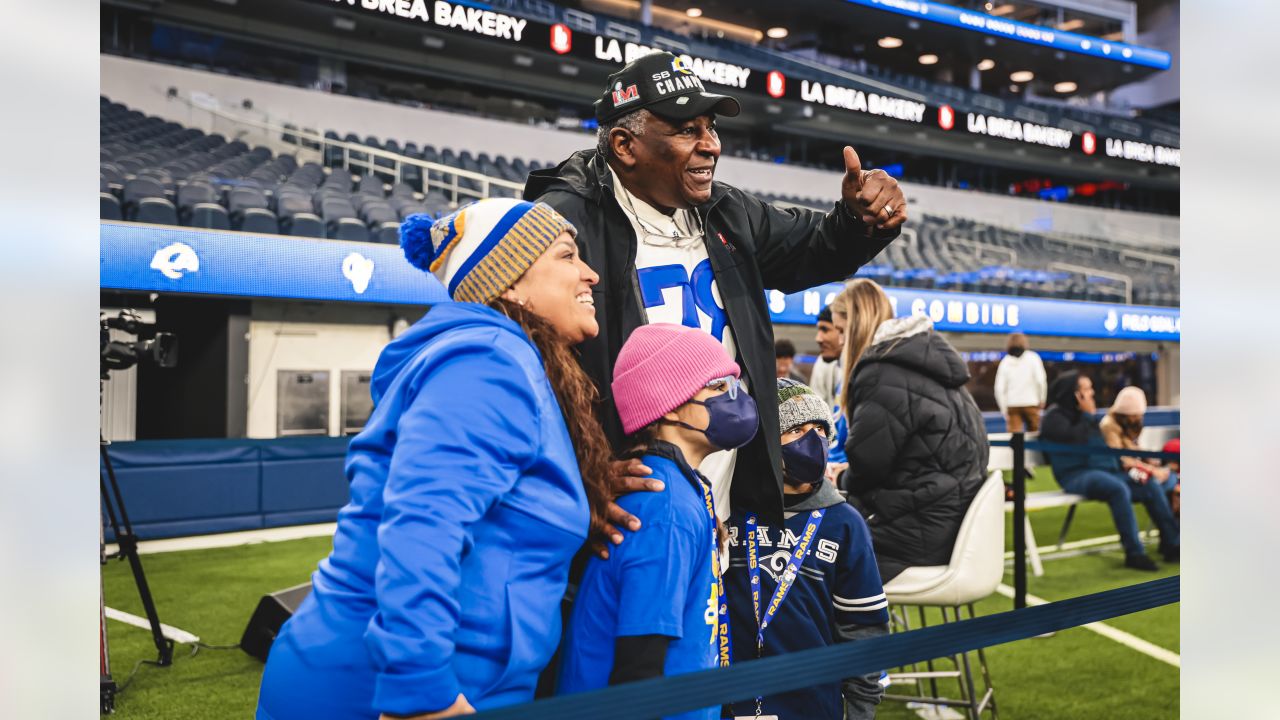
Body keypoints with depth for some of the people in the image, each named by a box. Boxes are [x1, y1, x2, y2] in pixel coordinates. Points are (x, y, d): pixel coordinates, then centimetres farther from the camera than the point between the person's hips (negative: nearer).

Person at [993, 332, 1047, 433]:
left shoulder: (1005, 361, 7)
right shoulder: (1032, 357, 1)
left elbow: (999, 388, 1)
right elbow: (1040, 380, -9)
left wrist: (1004, 409, 6)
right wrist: (1042, 399, 3)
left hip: (1012, 405, 2)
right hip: (1030, 402, -2)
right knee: (1033, 432, 11)